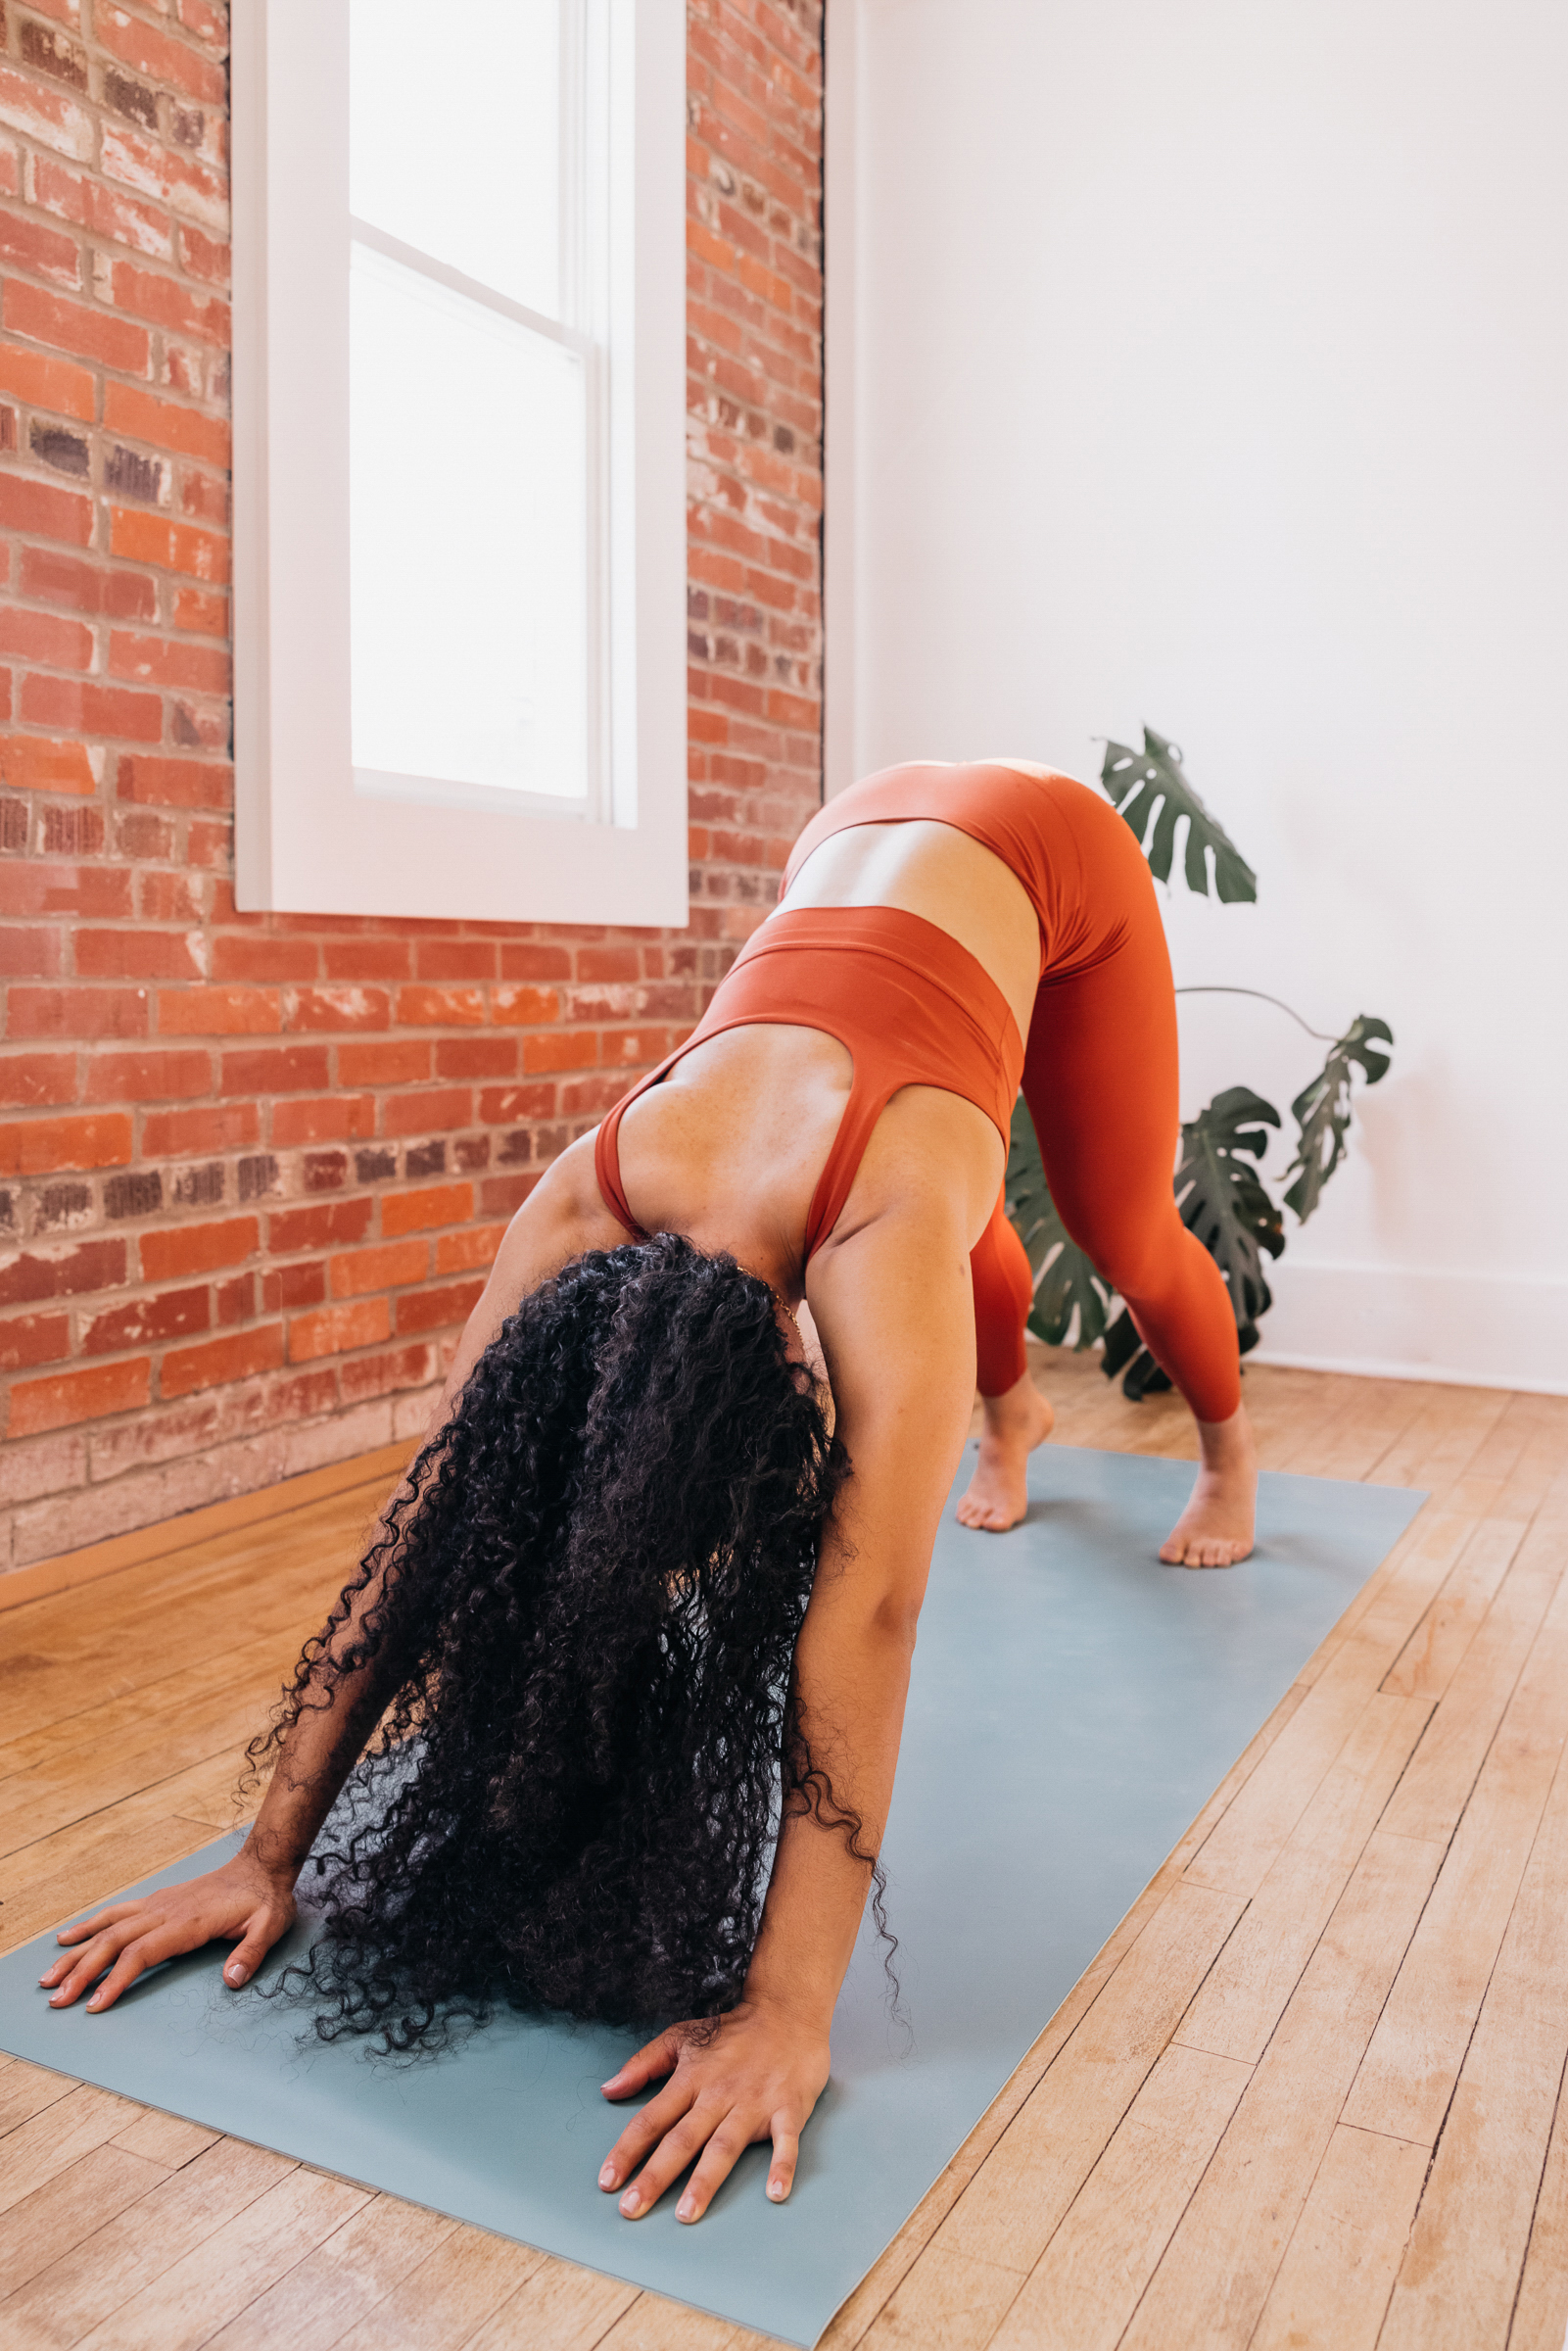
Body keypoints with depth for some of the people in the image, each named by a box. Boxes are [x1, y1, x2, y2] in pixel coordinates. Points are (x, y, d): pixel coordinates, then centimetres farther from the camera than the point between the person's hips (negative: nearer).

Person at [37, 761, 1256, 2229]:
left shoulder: (882, 1231, -48)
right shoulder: (584, 1210, -34)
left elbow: (868, 1607, -50)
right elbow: (431, 1528, -31)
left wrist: (789, 2011, -51)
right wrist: (270, 1856, -30)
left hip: (1041, 857, -3)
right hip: (859, 841, 3)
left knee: (1121, 1228, 16)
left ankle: (1228, 1456, 47)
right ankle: (1011, 1417, 55)